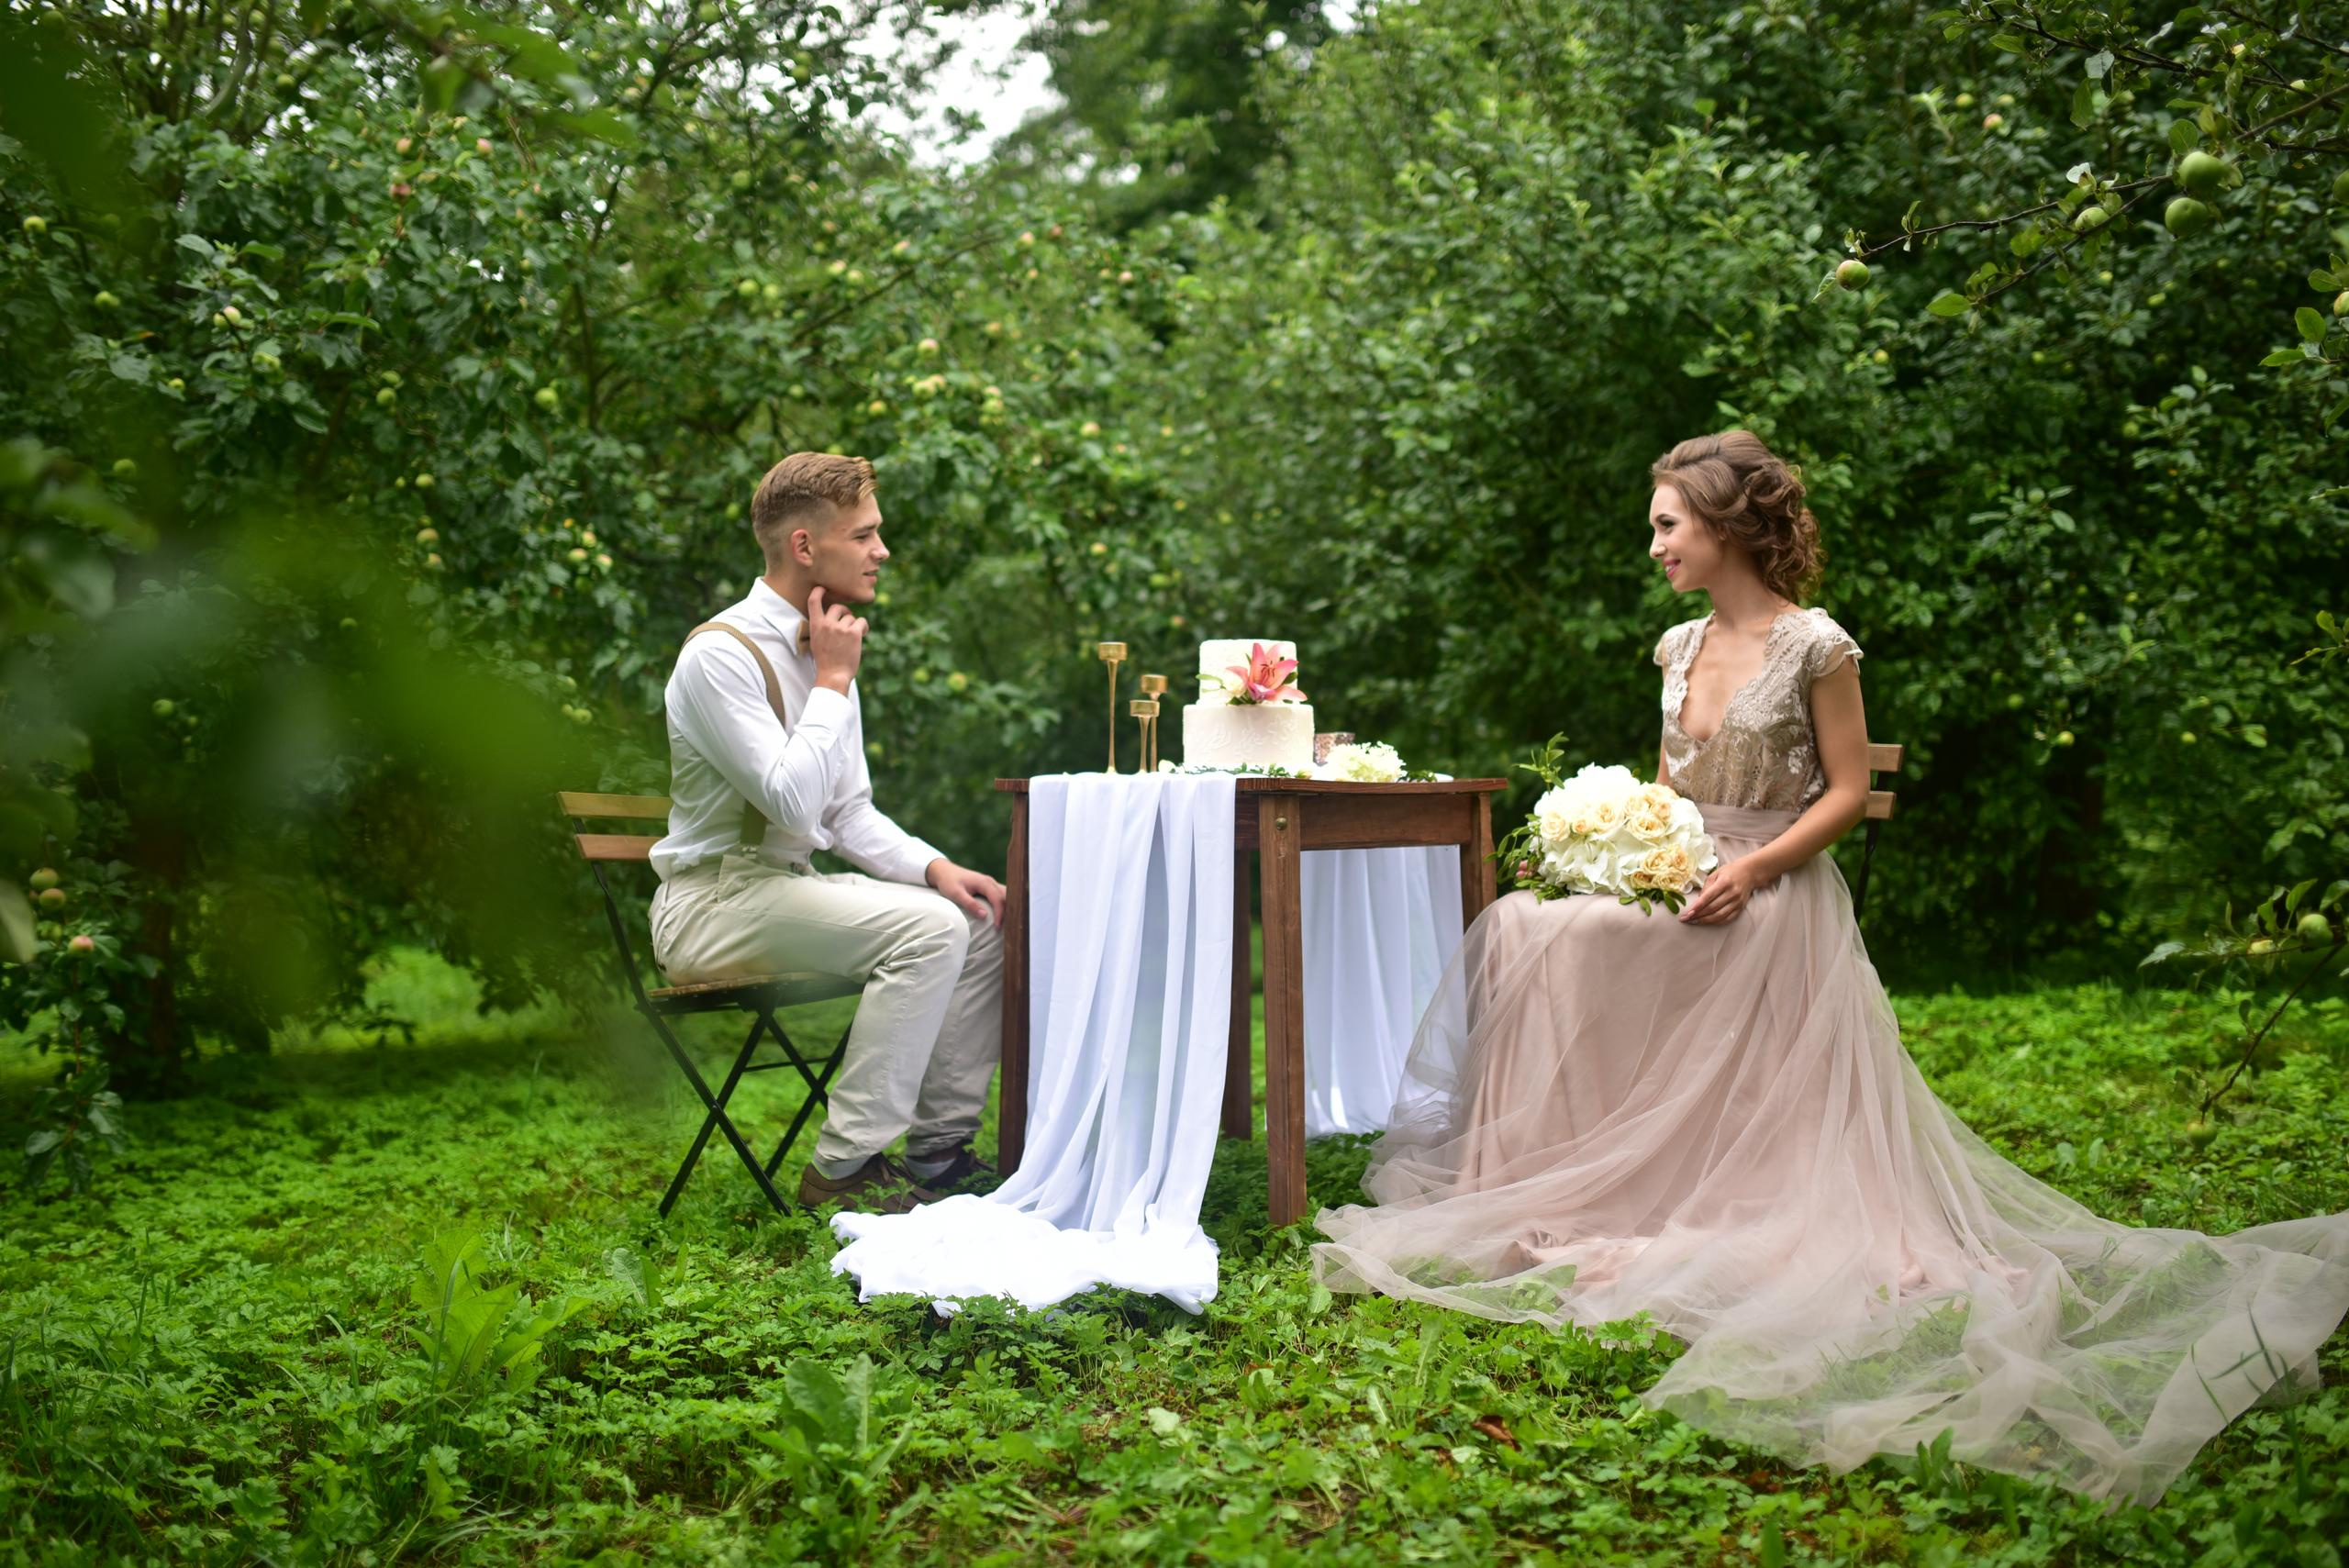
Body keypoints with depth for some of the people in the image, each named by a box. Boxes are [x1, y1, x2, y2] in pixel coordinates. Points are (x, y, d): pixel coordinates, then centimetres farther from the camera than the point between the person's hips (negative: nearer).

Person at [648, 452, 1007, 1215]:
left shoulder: (821, 649, 12)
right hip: (714, 901, -9)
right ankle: (845, 1166, -22)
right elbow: (791, 800, -26)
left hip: (793, 887, 9)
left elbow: (850, 813, 16)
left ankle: (938, 1147, 2)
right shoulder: (722, 655, -16)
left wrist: (935, 867, -2)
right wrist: (835, 681, -16)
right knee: (926, 929, -26)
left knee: (986, 915, -1)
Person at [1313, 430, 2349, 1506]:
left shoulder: (1815, 647, -10)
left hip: (1775, 902, -7)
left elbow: (1848, 791, -9)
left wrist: (1755, 869, -19)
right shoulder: (1681, 647, 11)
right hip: (1679, 897, 7)